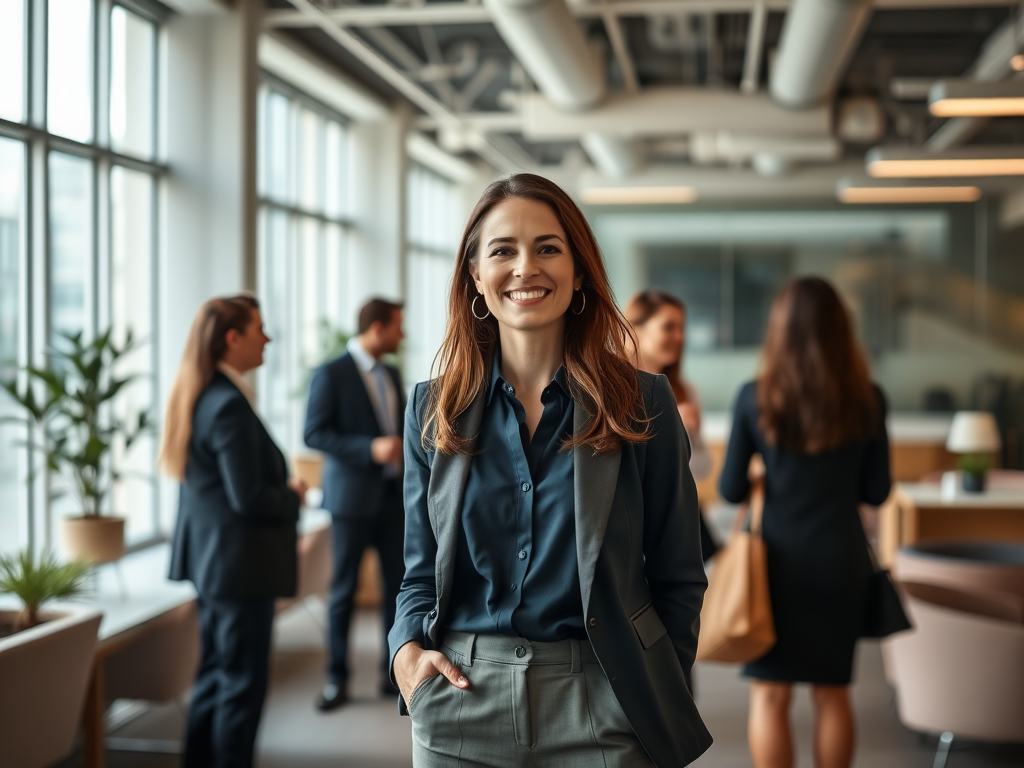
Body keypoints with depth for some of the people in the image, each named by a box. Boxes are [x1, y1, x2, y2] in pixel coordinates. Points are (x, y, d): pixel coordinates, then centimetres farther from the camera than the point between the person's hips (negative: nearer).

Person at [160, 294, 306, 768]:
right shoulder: (230, 405, -21)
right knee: (243, 681, 0)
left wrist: (283, 487, 10)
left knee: (215, 673, 18)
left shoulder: (196, 398, 10)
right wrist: (293, 497, -6)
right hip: (240, 561, -10)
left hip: (210, 556, 10)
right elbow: (248, 497, -24)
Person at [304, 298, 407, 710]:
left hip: (393, 495, 6)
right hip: (353, 496, -6)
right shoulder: (331, 374, -7)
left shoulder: (392, 376, 14)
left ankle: (393, 673, 16)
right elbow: (315, 433, -13)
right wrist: (370, 449, -23)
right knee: (344, 590, 1)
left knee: (399, 583, 5)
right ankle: (336, 680, 11)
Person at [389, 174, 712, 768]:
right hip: (462, 707, 2)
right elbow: (421, 568, 10)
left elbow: (678, 578, 2)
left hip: (600, 713, -1)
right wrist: (408, 649, -7)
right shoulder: (435, 409, 4)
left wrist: (662, 702, -5)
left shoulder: (643, 404, -2)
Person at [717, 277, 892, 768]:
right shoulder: (867, 399, -4)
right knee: (832, 693, 14)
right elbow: (876, 492, 2)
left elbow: (731, 490, -4)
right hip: (843, 558, 2)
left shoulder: (755, 398, -8)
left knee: (770, 693, 6)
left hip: (780, 555, -2)